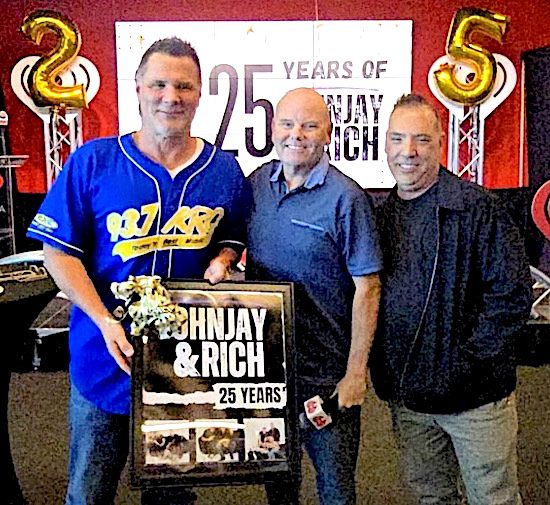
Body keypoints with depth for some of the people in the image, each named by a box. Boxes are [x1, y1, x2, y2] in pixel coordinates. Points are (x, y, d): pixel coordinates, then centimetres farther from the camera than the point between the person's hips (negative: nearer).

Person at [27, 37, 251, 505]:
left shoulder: (225, 170, 0)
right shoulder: (92, 161, -9)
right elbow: (59, 250, -8)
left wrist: (221, 260, -9)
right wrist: (104, 321, -18)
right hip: (106, 358, -1)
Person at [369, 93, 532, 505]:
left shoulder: (477, 207, -12)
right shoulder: (380, 214, 5)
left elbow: (512, 295, -15)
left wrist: (468, 360, -17)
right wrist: (383, 371, 3)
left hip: (474, 394, -5)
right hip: (406, 396, 5)